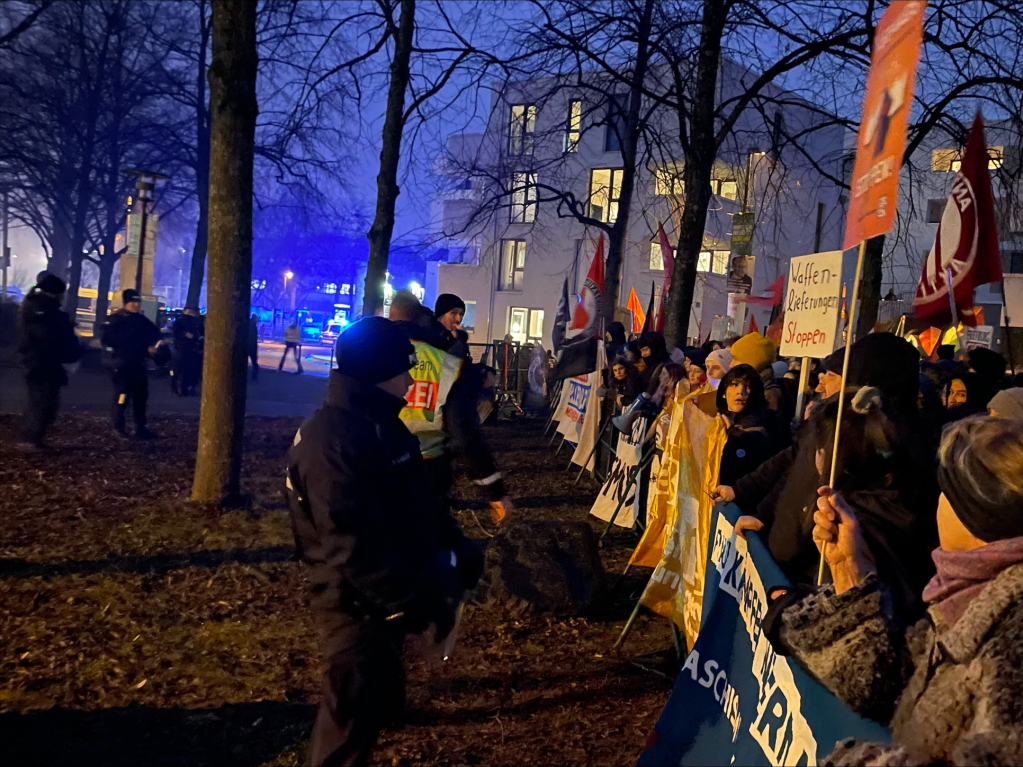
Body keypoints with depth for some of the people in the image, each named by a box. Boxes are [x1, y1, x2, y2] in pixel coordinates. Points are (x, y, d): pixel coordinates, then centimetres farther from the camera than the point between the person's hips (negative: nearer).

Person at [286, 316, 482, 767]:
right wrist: (416, 601, -30)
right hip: (358, 604, -10)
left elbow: (418, 498, 18)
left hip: (385, 595, 10)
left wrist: (456, 546, 11)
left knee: (379, 699, 24)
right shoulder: (332, 442, -26)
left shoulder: (381, 423, 8)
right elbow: (355, 546, -31)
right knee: (354, 713, 4)